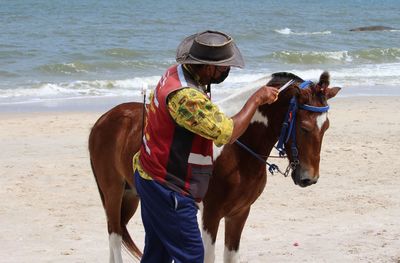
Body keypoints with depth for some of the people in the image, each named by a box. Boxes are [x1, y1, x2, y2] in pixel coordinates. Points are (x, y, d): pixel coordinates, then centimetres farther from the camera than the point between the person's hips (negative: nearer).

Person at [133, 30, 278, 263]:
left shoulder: (177, 72, 2)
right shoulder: (186, 96, -30)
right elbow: (227, 133, -25)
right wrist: (256, 100, -14)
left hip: (151, 178, 10)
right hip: (168, 189, -10)